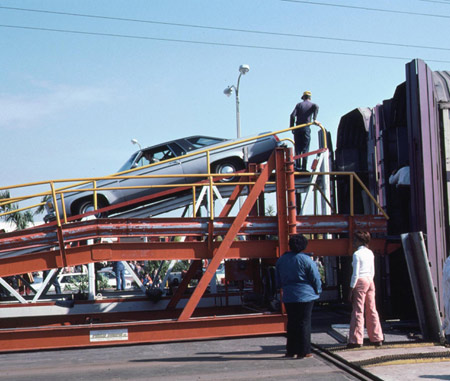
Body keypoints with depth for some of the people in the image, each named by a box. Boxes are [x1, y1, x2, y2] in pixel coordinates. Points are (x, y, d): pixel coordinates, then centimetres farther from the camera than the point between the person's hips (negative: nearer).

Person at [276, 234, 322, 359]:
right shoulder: (306, 259, -10)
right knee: (304, 322, 1)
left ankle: (291, 350, 15)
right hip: (305, 296, -5)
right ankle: (303, 351, 2)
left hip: (288, 297, 5)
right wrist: (317, 291, 10)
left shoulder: (281, 260, 7)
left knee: (291, 322, 12)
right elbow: (315, 278, -6)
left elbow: (278, 281, 15)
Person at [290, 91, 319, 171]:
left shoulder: (299, 105, 12)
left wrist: (291, 127, 3)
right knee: (305, 149, 2)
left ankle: (298, 166, 1)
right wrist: (314, 119, -23)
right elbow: (316, 107, -17)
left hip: (297, 128, 1)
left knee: (298, 148, 7)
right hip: (306, 128, -1)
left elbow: (292, 115, -1)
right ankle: (303, 167, -4)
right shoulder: (312, 105, 9)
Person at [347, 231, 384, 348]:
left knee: (358, 312, -3)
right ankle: (377, 338, 15)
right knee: (372, 310, 11)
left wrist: (351, 289, -9)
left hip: (360, 282, -7)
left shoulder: (357, 254, -11)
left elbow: (355, 274, -13)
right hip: (370, 281, 7)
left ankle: (356, 340, -1)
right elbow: (373, 271, 14)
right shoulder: (370, 253, 10)